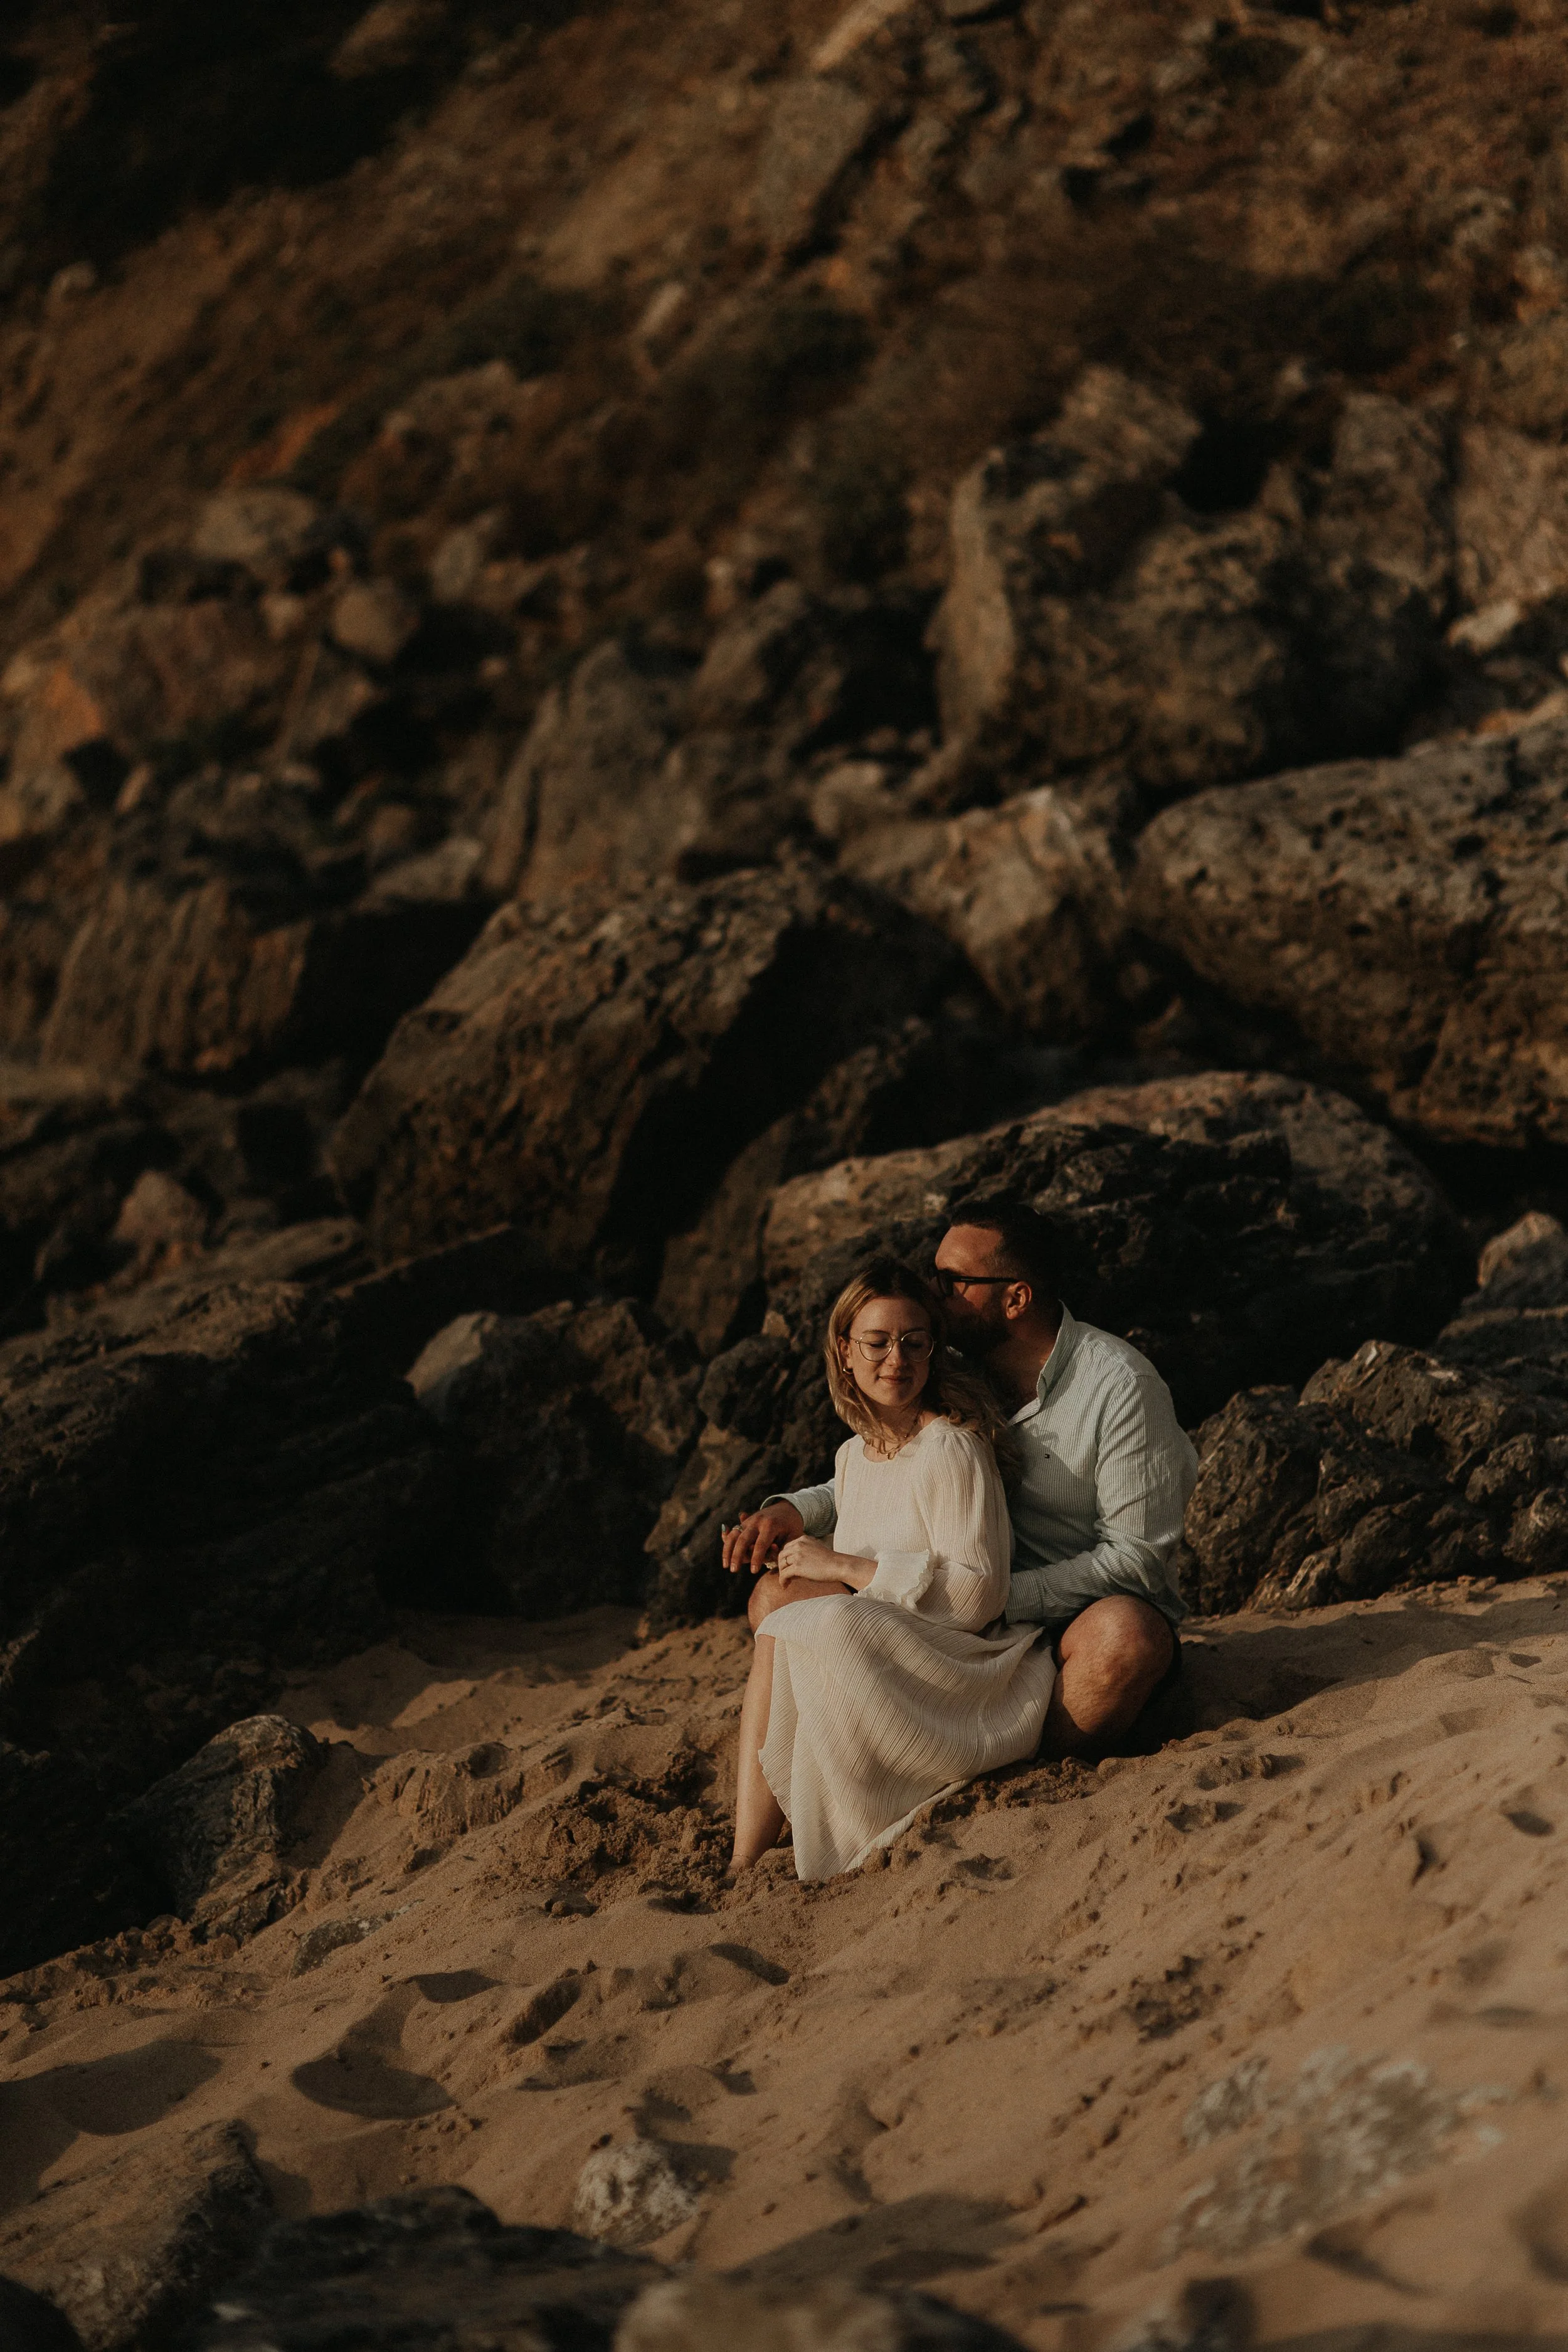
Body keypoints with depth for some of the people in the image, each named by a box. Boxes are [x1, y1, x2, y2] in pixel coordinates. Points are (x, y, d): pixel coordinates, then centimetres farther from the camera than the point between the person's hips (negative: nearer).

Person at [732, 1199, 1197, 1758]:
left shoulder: (1119, 1386, -16)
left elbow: (1134, 1558, -18)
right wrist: (798, 1509, -4)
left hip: (1085, 1615, -6)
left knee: (1124, 1634, -42)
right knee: (778, 1596, -8)